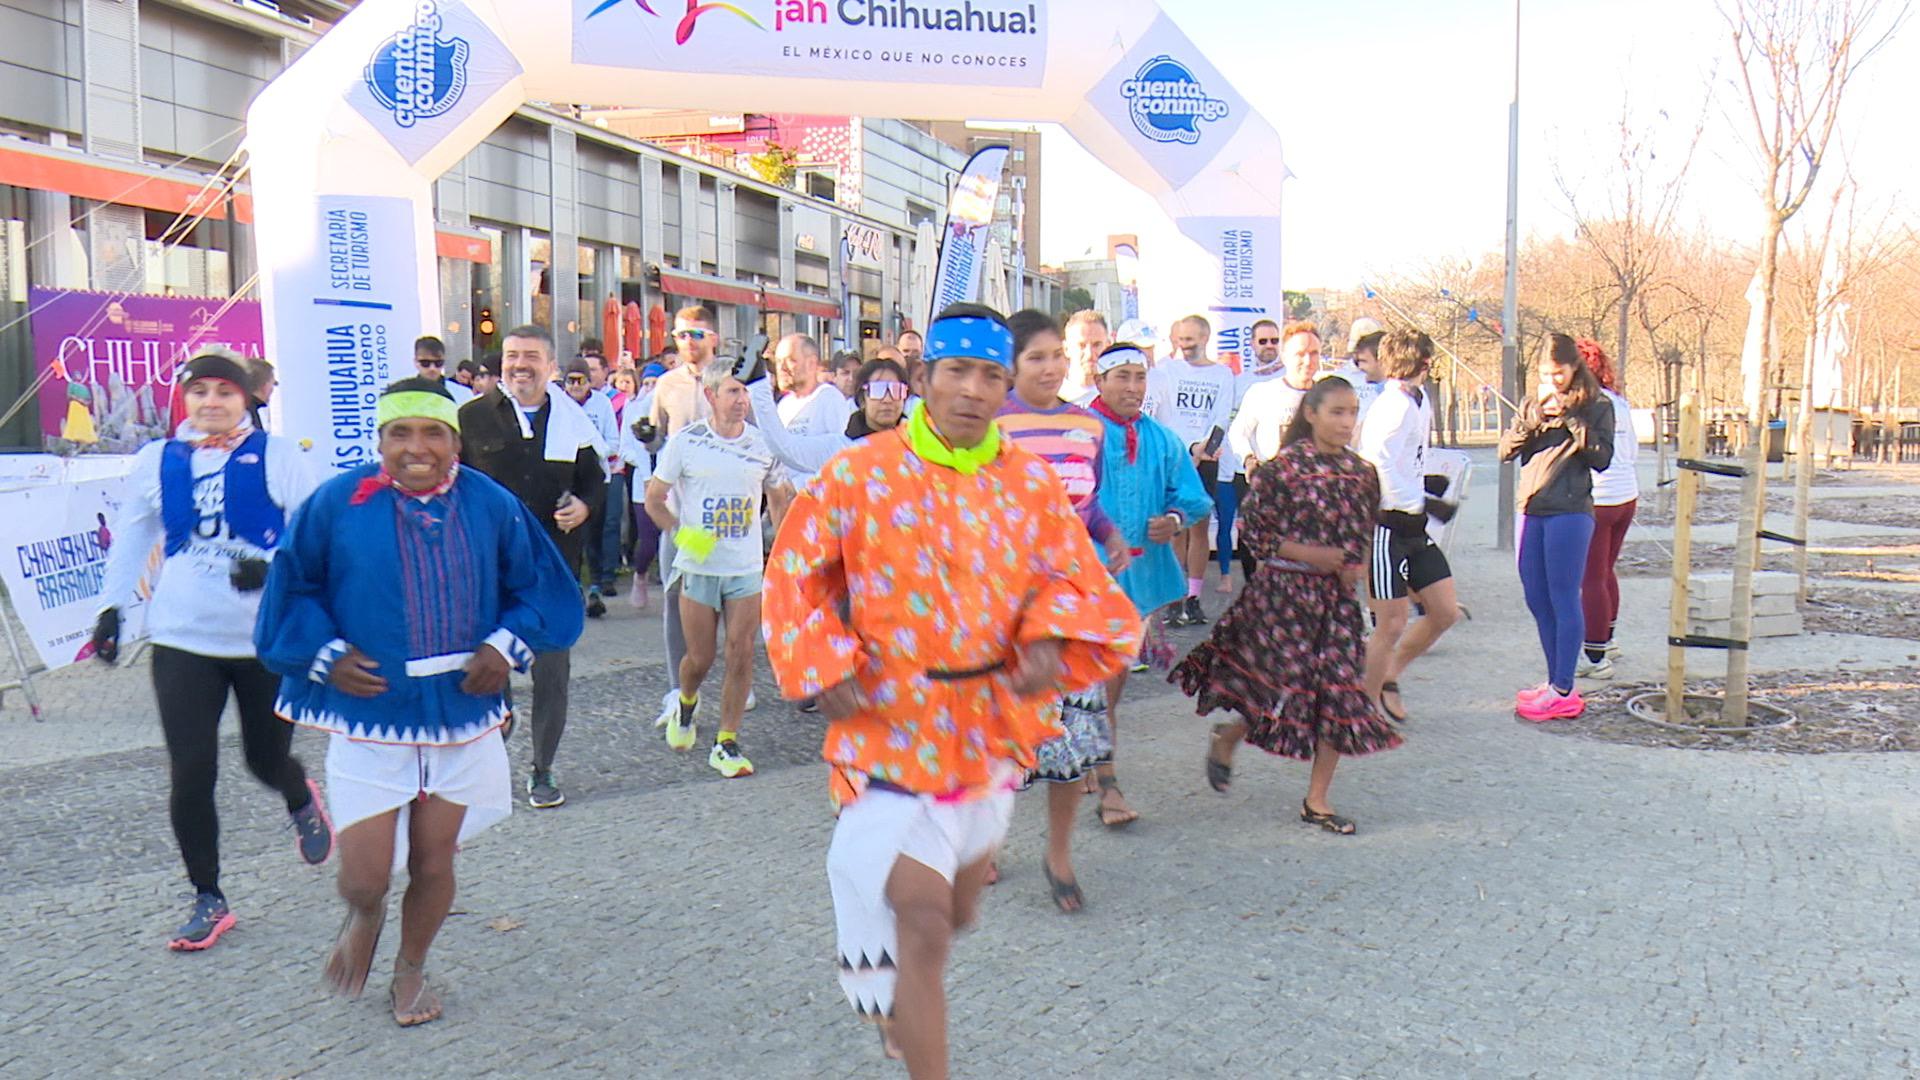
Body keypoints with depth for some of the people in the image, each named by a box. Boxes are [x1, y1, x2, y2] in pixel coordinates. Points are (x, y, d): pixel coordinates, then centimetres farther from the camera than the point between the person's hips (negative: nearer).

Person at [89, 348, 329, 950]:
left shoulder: (276, 457, -3)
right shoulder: (157, 462, 7)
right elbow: (131, 538, 19)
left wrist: (273, 566, -23)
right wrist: (112, 606, 16)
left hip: (269, 637, -2)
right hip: (182, 638, 2)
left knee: (266, 759, 10)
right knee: (190, 775, -4)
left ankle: (302, 803, 48)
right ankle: (208, 900, 11)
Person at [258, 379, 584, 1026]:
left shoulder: (491, 506, -2)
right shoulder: (339, 504, -7)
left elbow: (536, 587, 8)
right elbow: (292, 590, 4)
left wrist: (507, 645, -7)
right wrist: (326, 654, -8)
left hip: (461, 712, 2)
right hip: (368, 712, -2)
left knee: (433, 862, 12)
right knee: (364, 877, -3)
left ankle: (410, 970, 39)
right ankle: (363, 918, 35)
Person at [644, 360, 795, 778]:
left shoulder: (762, 444, 1)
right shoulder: (685, 441, -5)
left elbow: (780, 498, 16)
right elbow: (654, 499, 2)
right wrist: (681, 535, -13)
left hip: (747, 569, 2)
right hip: (698, 567, -1)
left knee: (741, 656, -3)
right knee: (700, 659, 5)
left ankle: (726, 744, 8)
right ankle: (685, 705, 39)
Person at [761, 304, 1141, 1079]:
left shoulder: (1032, 483, 0)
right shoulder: (859, 474, -8)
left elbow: (1077, 580, 3)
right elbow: (796, 574, 0)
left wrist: (1051, 639, -18)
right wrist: (827, 667, -13)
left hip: (992, 725, 5)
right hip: (892, 724, -5)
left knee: (957, 909, 22)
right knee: (924, 923, -11)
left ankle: (896, 989, 55)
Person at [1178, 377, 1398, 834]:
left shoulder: (1362, 473, 7)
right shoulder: (1282, 468, -9)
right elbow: (1252, 531, -8)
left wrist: (1358, 567, -1)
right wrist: (1308, 554, -16)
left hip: (1338, 595, 5)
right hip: (1284, 590, -5)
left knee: (1340, 692, 1)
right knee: (1283, 683, -3)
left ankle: (1316, 800, 12)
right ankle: (1226, 739, 29)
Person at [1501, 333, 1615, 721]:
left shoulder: (1596, 406, 1)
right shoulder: (1533, 404, 15)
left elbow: (1602, 458, -10)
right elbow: (1506, 451, 4)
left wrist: (1571, 418, -13)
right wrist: (1536, 415, -8)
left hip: (1570, 513, -6)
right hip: (1532, 511, 6)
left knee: (1563, 600, -6)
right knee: (1538, 601, 10)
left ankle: (1563, 692, -2)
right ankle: (1555, 681, 20)